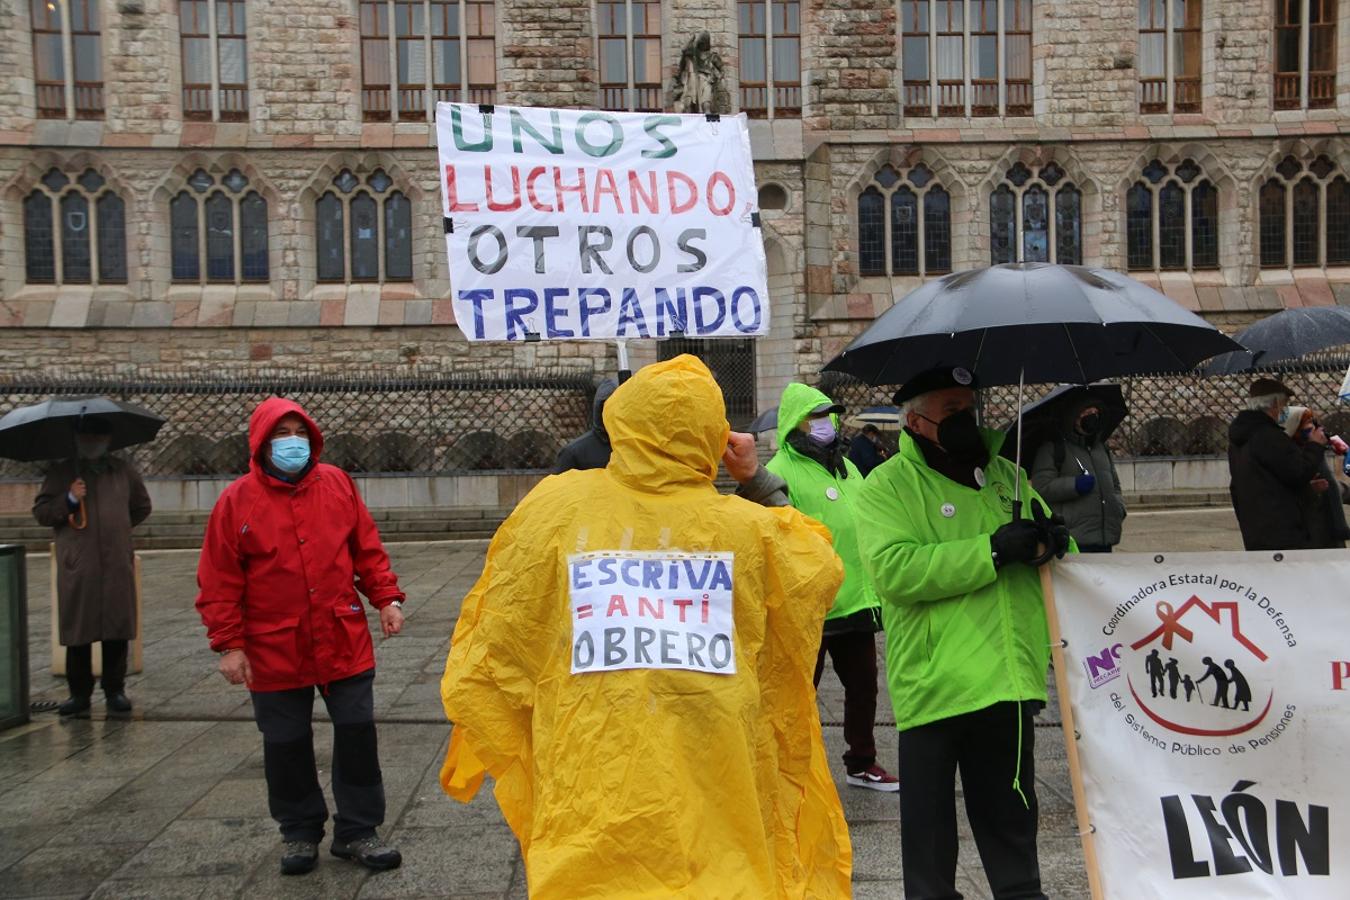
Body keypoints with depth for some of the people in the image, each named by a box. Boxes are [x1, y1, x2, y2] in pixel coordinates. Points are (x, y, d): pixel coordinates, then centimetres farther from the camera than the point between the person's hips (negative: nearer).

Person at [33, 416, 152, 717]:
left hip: (117, 565, 1)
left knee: (117, 630, 2)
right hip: (77, 567, -1)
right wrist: (69, 500, -10)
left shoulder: (124, 471, 13)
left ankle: (115, 690, 13)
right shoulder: (61, 473, 8)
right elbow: (40, 512, 5)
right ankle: (79, 693, 14)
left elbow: (142, 506, 26)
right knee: (77, 631, 2)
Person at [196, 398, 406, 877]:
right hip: (275, 650, -1)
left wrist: (386, 598, -2)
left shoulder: (337, 484, 1)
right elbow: (219, 583, -4)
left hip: (344, 642, 2)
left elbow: (367, 549, 6)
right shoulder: (237, 500, -5)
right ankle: (300, 833, 32)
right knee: (287, 745, 12)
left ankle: (357, 831, 23)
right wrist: (229, 644, -8)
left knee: (357, 734, 6)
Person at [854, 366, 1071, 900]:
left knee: (1011, 815, 21)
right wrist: (993, 550, -22)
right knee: (930, 819, 10)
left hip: (1009, 680, 5)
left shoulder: (1008, 475, 13)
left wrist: (1052, 543, -6)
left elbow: (1060, 552, 19)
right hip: (934, 684, -5)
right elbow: (894, 569, -22)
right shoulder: (888, 486, -6)